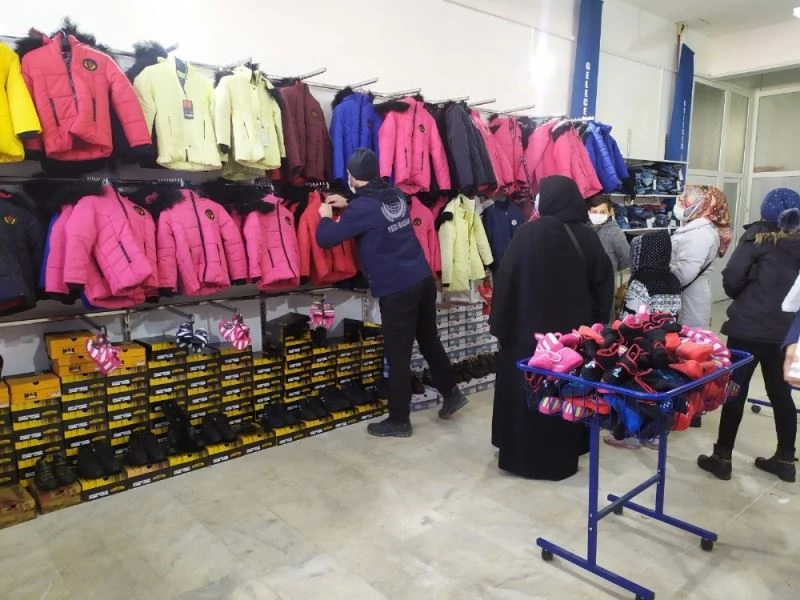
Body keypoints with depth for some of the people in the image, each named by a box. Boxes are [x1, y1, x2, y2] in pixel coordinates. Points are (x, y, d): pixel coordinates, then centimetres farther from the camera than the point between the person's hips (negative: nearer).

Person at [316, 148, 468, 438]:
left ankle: (398, 421, 17)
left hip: (396, 291, -7)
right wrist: (348, 205, 27)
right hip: (424, 279, 8)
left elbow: (325, 238, -10)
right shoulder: (396, 194, 9)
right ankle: (452, 393, 35)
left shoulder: (362, 207, -13)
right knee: (429, 340, 23)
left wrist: (326, 216, 9)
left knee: (397, 355, 4)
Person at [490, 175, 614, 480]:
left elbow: (506, 281, -12)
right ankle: (564, 456, 30)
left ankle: (524, 457, 19)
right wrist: (595, 325, 13)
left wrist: (499, 325, -3)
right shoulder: (589, 237, -2)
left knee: (526, 393, 9)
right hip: (575, 332, 4)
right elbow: (604, 286, 3)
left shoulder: (530, 233, -14)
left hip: (531, 331, -4)